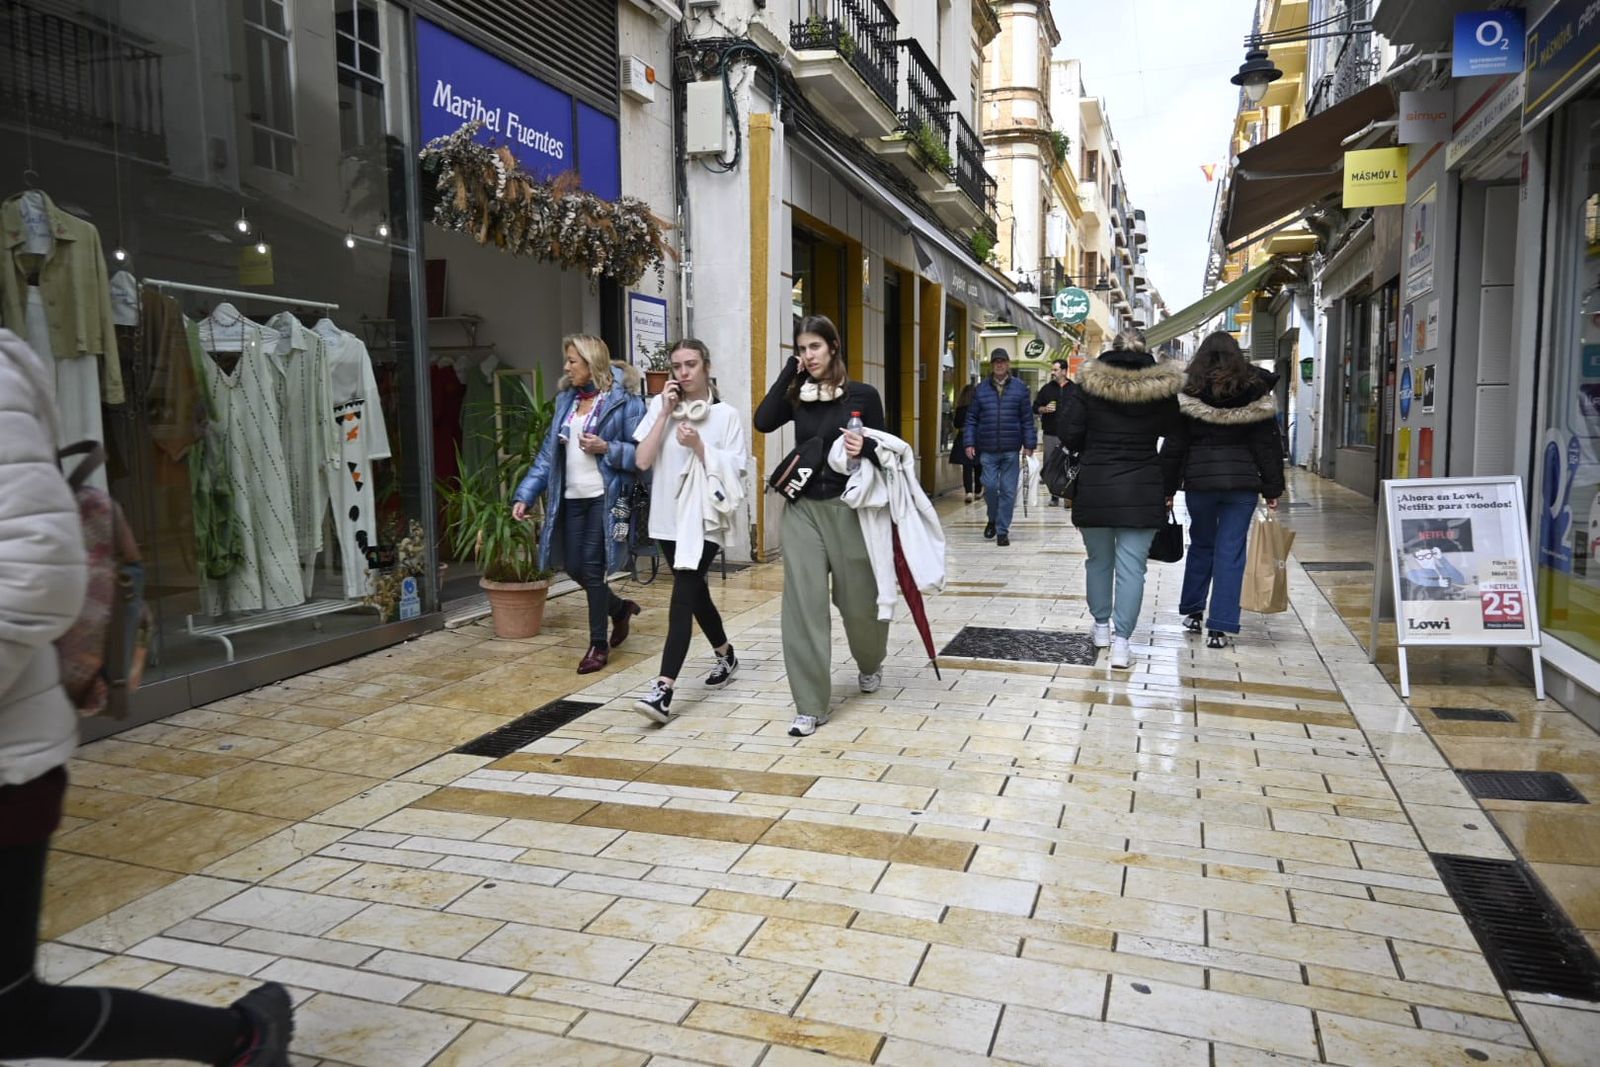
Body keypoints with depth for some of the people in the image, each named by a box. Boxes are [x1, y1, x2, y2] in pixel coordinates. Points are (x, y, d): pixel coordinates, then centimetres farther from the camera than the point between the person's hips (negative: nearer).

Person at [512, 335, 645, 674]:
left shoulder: (624, 401, -7)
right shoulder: (566, 400, 11)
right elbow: (548, 453, 10)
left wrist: (607, 449, -21)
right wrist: (524, 495, 3)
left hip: (604, 497, -6)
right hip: (571, 498, 6)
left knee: (592, 569, -3)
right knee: (574, 567, 10)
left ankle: (598, 644, 14)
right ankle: (620, 608, 36)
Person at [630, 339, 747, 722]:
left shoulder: (725, 414, -4)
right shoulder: (660, 406, 4)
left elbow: (736, 471, -8)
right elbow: (641, 461, -6)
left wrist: (699, 445, -18)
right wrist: (665, 413, -10)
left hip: (704, 520, -5)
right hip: (668, 518, 5)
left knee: (682, 598, -15)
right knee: (695, 593, 18)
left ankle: (664, 690, -20)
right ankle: (726, 655, 42)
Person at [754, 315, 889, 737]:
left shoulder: (862, 395, -2)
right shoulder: (797, 396, 5)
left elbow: (884, 450, 2)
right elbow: (763, 422, -13)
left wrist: (864, 448, -21)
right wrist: (788, 373, -11)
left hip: (848, 508, -2)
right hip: (803, 509, 2)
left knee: (859, 599, 12)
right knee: (804, 605, -3)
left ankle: (870, 663, 46)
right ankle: (811, 705, 4)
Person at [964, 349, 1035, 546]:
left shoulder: (1019, 388, 5)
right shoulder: (981, 389, 7)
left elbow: (1027, 418, 5)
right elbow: (972, 418, 8)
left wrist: (1029, 444, 0)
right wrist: (970, 443, 0)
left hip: (1011, 449, 0)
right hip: (988, 449, 0)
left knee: (1008, 491, 1)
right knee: (990, 486, -3)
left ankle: (1002, 530, 11)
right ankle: (993, 519, 24)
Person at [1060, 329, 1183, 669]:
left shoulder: (1088, 383, -4)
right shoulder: (1160, 387, -1)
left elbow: (1069, 435, -4)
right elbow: (1172, 430, 6)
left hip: (1094, 488, 1)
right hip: (1142, 491, 0)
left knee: (1099, 560, 17)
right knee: (1131, 567, 0)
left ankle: (1102, 626, 29)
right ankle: (1121, 642, -4)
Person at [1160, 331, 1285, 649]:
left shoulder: (1187, 394, -2)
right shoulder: (1255, 392, 1)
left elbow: (1173, 446, -1)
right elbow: (1268, 444, 2)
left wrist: (1167, 488, 4)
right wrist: (1272, 488, 6)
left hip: (1198, 480, 0)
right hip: (1242, 481, 0)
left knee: (1200, 544, 19)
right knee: (1231, 551, 2)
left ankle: (1193, 613, 28)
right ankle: (1220, 628, 0)